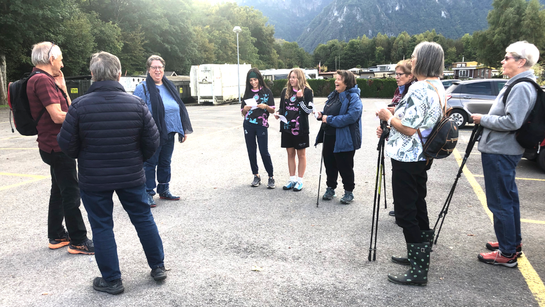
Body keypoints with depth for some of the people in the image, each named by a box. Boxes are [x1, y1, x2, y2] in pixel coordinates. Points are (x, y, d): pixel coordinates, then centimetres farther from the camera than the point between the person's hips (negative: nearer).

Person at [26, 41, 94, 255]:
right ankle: (78, 241, 3)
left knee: (59, 191, 18)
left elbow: (67, 108, 14)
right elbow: (58, 116, -23)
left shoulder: (44, 80, 15)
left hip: (55, 146, 11)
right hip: (57, 146, -11)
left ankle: (56, 236, 28)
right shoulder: (43, 80, -17)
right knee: (71, 193, -5)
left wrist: (61, 86, 8)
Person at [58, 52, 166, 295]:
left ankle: (112, 280, 20)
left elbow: (66, 143, -7)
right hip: (131, 175, 2)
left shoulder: (80, 105, -13)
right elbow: (152, 141, -6)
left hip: (93, 179, -1)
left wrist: (82, 157, 14)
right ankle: (158, 267, 27)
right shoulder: (136, 103, -9)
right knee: (143, 218, 16)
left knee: (101, 226, 11)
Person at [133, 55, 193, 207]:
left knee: (165, 163, 16)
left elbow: (179, 108, 17)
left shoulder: (170, 87, 12)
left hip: (169, 133, 6)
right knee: (149, 164, 2)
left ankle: (164, 190, 28)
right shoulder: (142, 88, -7)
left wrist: (183, 130, 14)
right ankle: (148, 194, 12)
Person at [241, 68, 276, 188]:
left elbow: (272, 110, 3)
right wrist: (245, 109, -9)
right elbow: (243, 113, 13)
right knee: (251, 151, 5)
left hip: (262, 125, -3)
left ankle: (271, 177, 4)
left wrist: (265, 106, -17)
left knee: (264, 151, -7)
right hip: (248, 125, 3)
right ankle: (256, 176, 17)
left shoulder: (267, 92, 3)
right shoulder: (247, 93, 11)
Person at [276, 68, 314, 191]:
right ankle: (292, 179, 21)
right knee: (290, 153, 11)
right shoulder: (285, 91, 8)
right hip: (287, 127, 4)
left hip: (300, 128, -4)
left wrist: (300, 98, -20)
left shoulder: (307, 91, -5)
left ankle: (300, 180, 15)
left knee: (301, 154, 6)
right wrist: (278, 113, -5)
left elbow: (309, 110, -10)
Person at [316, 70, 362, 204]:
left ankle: (349, 192, 21)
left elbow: (351, 116, -27)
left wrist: (330, 119, -23)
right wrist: (322, 115, 1)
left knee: (345, 166, 5)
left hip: (344, 139, -8)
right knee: (329, 163, 15)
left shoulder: (353, 97, -14)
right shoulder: (333, 95, 12)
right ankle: (330, 188, 32)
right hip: (329, 136, 8)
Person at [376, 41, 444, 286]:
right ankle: (418, 256, 31)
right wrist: (389, 126, 12)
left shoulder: (419, 90, -21)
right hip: (422, 156, 10)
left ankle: (418, 270, 1)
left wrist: (388, 117, -7)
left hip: (407, 158, -10)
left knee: (405, 212, -4)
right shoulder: (438, 88, 12)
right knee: (417, 206, 18)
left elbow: (409, 128, -23)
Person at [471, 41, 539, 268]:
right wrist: (485, 120, 10)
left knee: (500, 202, -4)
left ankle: (507, 253, 6)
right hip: (505, 150, 11)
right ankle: (513, 243, 32)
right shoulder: (516, 84, 15)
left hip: (500, 153, -11)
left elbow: (512, 122, -26)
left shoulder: (521, 87, -18)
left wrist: (482, 119, -15)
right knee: (508, 198, 19)